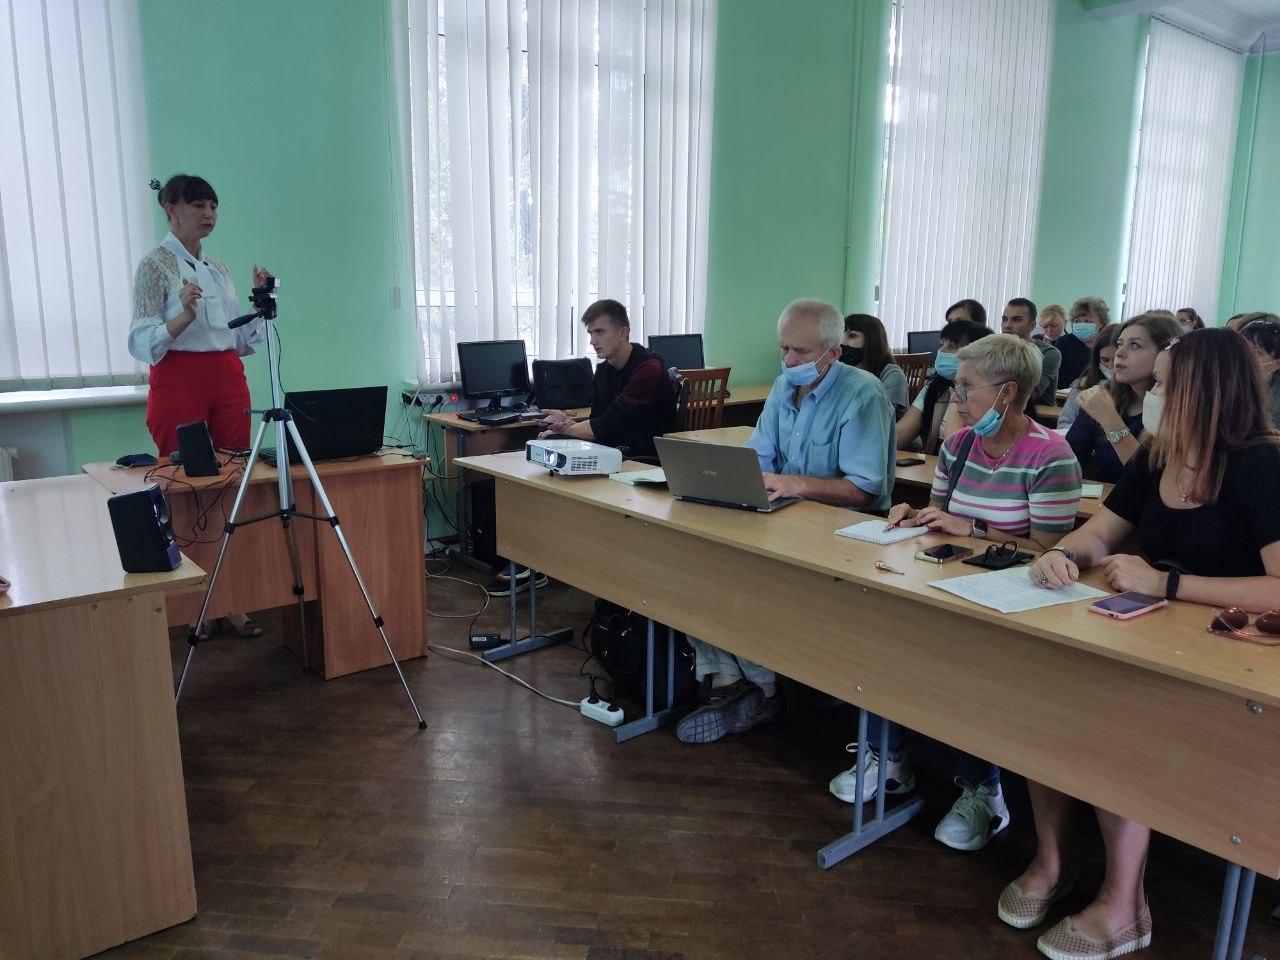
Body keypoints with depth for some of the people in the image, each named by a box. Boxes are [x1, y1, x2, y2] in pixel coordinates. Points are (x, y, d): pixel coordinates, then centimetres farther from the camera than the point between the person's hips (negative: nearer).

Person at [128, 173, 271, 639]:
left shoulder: (219, 267, 16)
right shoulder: (155, 265, -3)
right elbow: (142, 344, -11)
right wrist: (184, 315, -25)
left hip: (228, 381, 6)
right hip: (178, 382, -6)